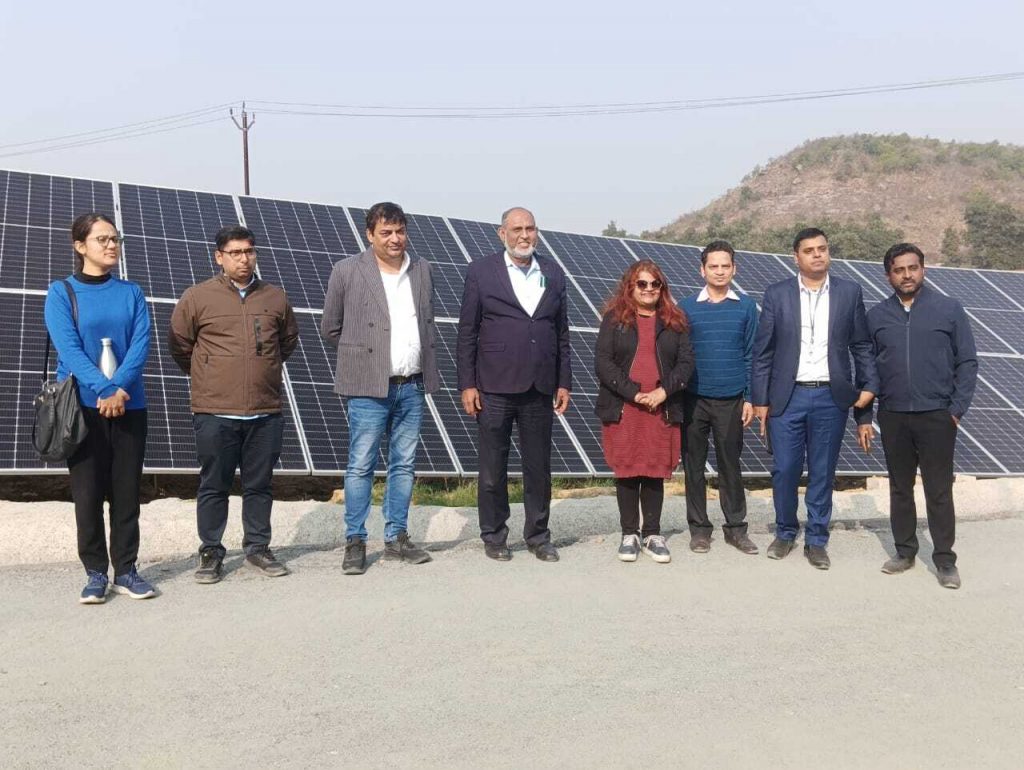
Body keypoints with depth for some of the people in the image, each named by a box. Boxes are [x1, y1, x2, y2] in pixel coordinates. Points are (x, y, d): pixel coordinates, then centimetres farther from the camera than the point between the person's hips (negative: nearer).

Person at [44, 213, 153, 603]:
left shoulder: (131, 293, 9)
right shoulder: (61, 292, 1)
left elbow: (141, 344, -2)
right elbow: (69, 348, -10)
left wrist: (119, 387, -18)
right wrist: (104, 389, -22)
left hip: (129, 406, 2)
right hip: (82, 407, -2)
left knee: (127, 491, 5)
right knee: (88, 492, 1)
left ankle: (126, 570, 14)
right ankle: (95, 573, 12)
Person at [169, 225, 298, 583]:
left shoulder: (275, 298, 7)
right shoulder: (197, 297, -2)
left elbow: (289, 340, 22)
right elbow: (179, 345, 7)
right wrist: (207, 378, 13)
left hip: (265, 412, 3)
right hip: (215, 412, -2)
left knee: (259, 485, 11)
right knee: (214, 486, 6)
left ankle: (258, 548, 24)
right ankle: (211, 553, 18)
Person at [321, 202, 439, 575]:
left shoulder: (422, 269, 10)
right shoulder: (347, 271, -4)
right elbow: (331, 328, 5)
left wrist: (426, 369, 14)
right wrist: (362, 351, 6)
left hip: (412, 386, 5)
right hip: (369, 387, -4)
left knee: (404, 465, 10)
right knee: (361, 466, -2)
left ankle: (397, 538, 19)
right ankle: (355, 542, 8)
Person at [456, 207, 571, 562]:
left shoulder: (554, 274, 10)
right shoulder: (481, 272, 0)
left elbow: (561, 333, 12)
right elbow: (467, 333, -1)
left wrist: (564, 382, 8)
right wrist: (467, 384, -7)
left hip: (539, 389, 3)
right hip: (495, 388, -3)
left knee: (539, 467, 9)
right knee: (493, 468, 6)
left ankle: (538, 536, 22)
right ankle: (493, 536, 19)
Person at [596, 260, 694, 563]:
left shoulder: (674, 321, 10)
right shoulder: (614, 319, 3)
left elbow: (686, 361, 4)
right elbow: (603, 362, -5)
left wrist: (663, 391, -12)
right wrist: (633, 392, -14)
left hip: (661, 410, 1)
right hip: (622, 410, -1)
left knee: (656, 473, 5)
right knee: (627, 472, 3)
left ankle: (653, 535, 14)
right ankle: (629, 534, 14)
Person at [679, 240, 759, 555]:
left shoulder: (745, 306, 3)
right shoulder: (688, 307, 2)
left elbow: (751, 355, 5)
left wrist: (750, 398, 1)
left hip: (731, 400, 0)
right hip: (694, 399, 0)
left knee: (730, 465, 7)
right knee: (694, 465, 6)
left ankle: (735, 527, 18)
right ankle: (699, 527, 16)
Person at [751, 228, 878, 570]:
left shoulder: (849, 293, 5)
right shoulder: (776, 294, 2)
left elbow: (862, 346, 7)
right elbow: (762, 351, 2)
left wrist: (869, 386, -2)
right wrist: (760, 400, -1)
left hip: (830, 397, 0)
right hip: (787, 397, 0)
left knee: (822, 473, 7)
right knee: (784, 470, 4)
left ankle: (816, 540, 20)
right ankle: (785, 533, 24)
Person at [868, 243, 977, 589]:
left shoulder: (949, 309, -2)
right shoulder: (876, 315, 4)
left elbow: (967, 362, -1)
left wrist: (957, 408, -7)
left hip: (937, 416, -2)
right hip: (893, 417, 2)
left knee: (939, 490, 2)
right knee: (900, 487, 11)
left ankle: (945, 559, 12)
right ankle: (905, 551, 23)